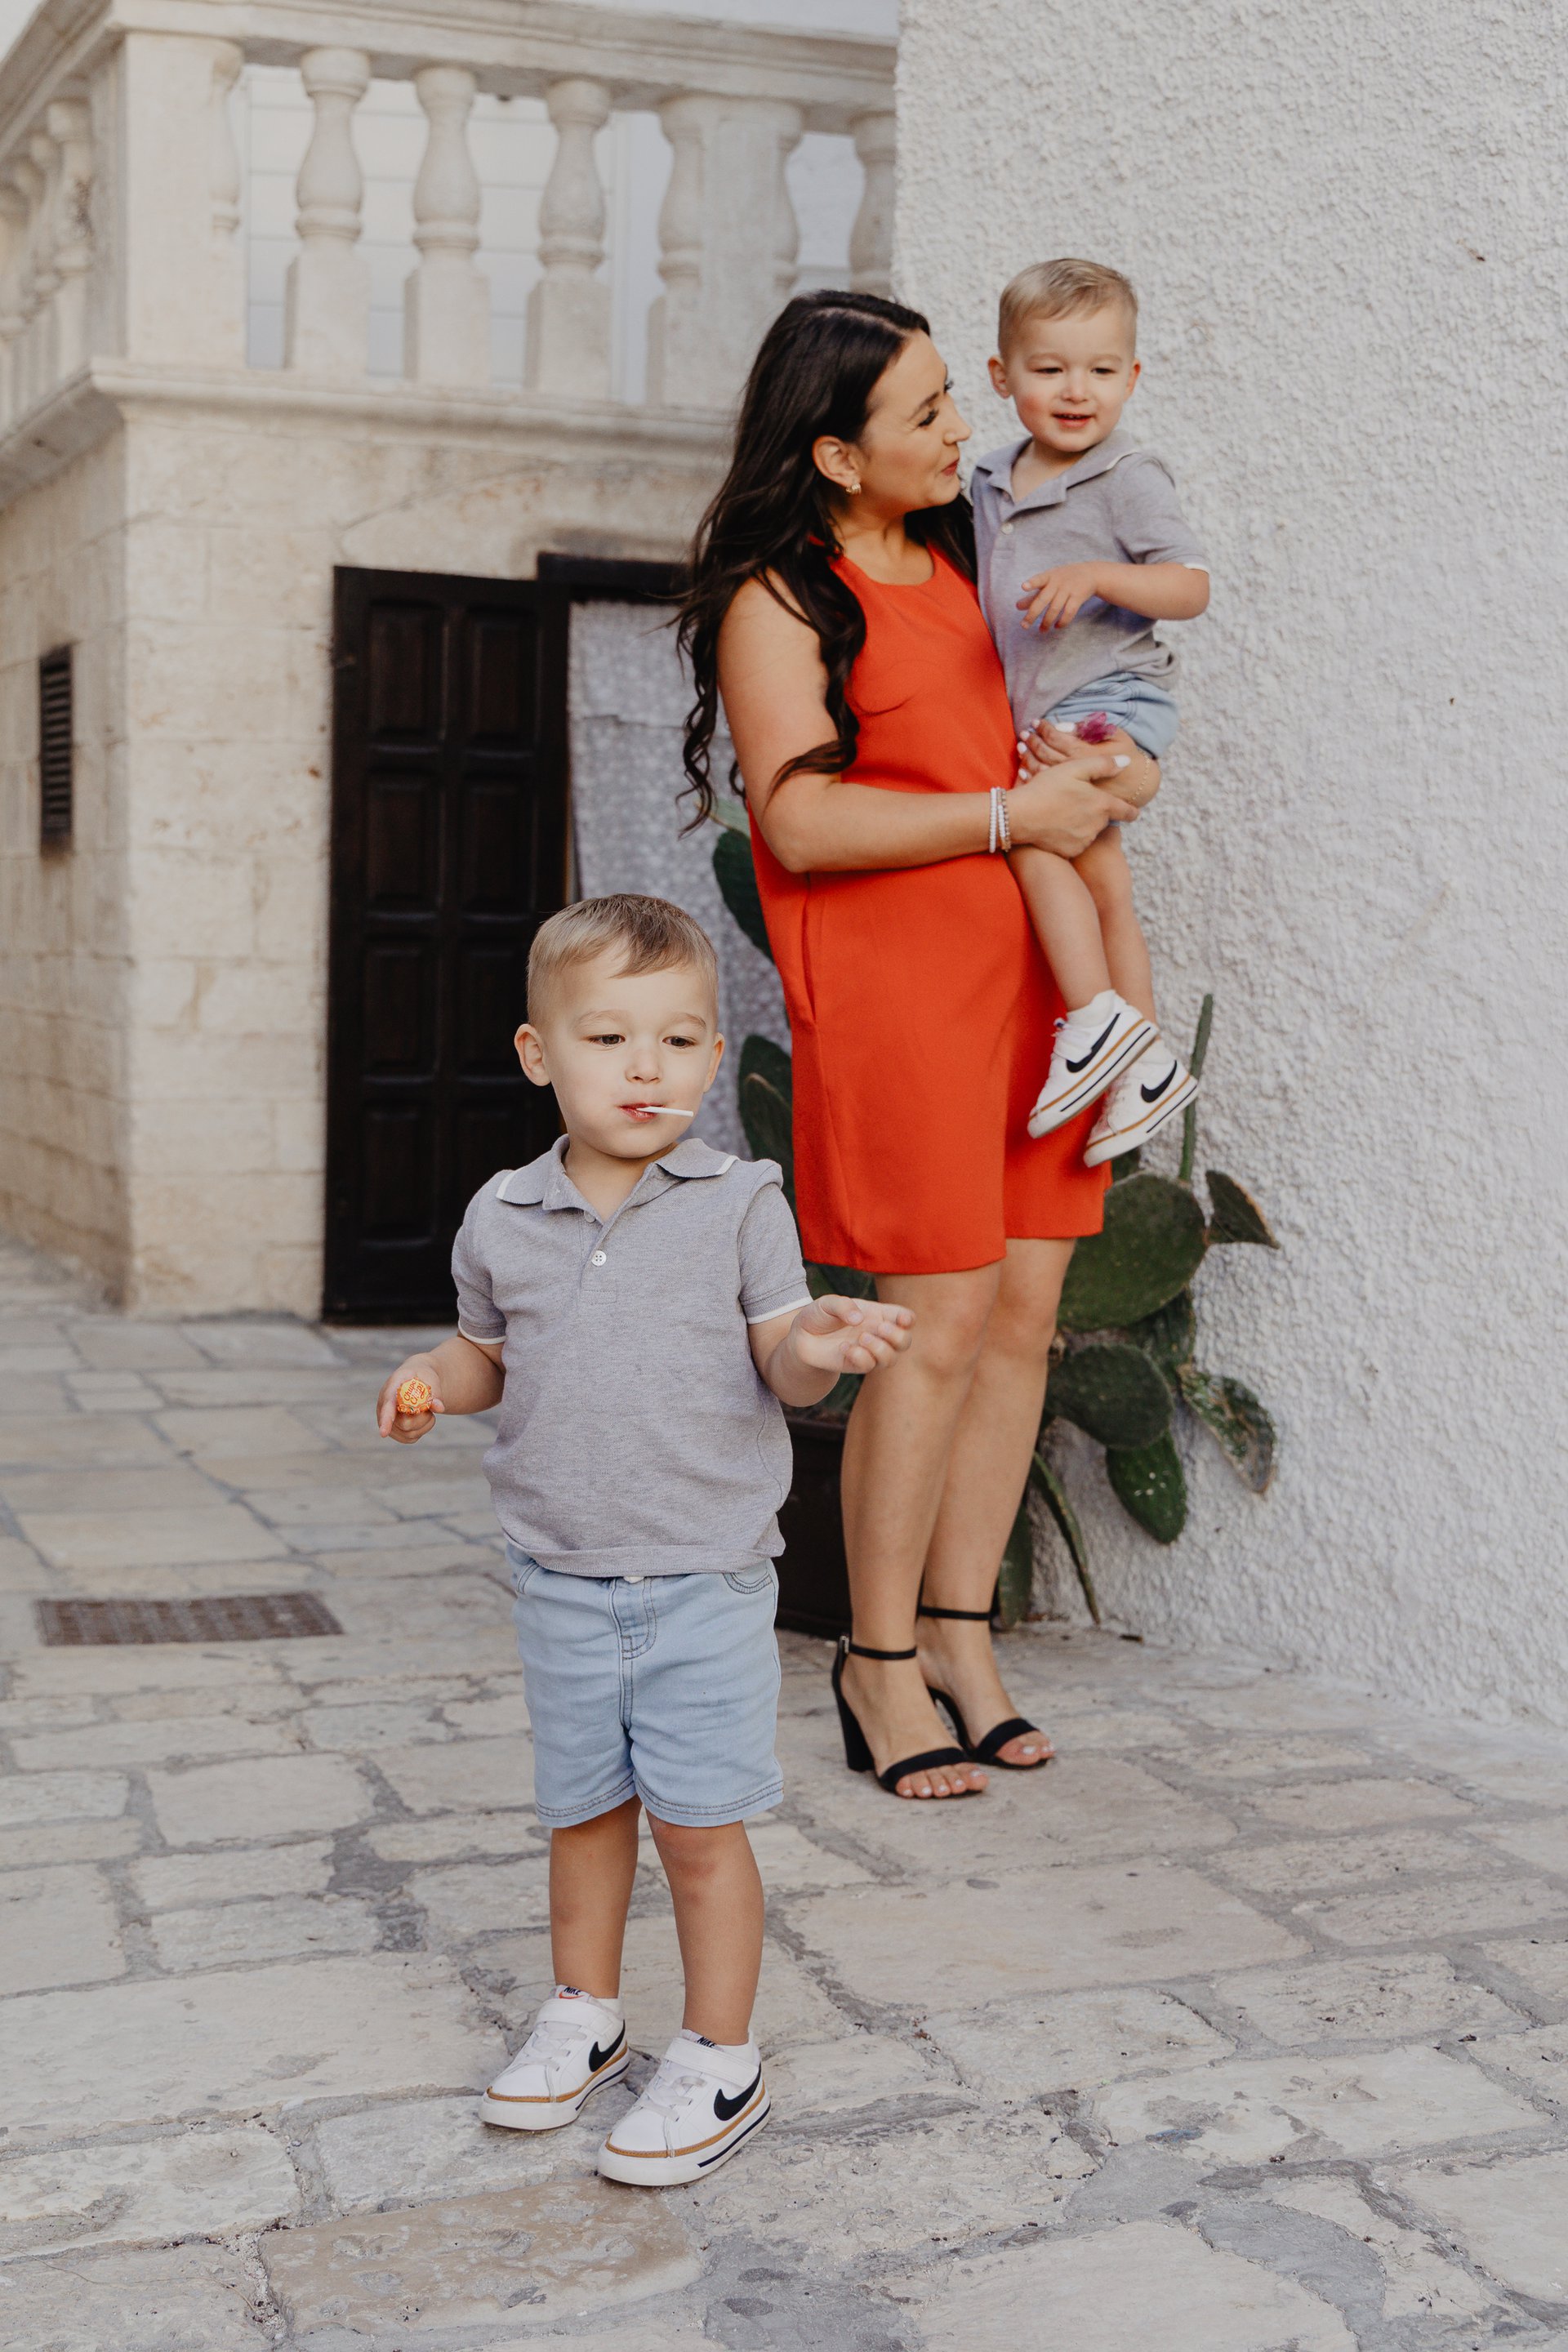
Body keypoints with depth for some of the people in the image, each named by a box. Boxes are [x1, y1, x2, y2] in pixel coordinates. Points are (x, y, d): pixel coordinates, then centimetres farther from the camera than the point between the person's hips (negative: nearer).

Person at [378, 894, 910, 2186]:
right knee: (582, 1810, 18)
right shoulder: (504, 1219, 1)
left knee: (700, 1825, 3)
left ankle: (719, 2059, 19)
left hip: (706, 1582, -3)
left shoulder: (738, 1206, -7)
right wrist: (435, 1375, -6)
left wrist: (818, 1342, -28)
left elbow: (778, 1364, -6)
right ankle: (584, 2013, 38)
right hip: (564, 1582, 3)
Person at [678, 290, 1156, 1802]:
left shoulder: (965, 558, 17)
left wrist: (1117, 772, 4)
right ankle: (880, 1657, 8)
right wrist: (1010, 814, -15)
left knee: (1024, 1308, 4)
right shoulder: (776, 597, -5)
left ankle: (959, 1630, 17)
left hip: (1032, 978, 7)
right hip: (894, 987, -7)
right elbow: (803, 821, -15)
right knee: (939, 1321, -8)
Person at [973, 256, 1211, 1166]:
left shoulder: (1129, 480, -9)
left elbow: (1192, 587, -15)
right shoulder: (993, 482, 12)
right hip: (1046, 716, 8)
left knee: (1034, 835, -22)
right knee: (1101, 880, 10)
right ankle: (1148, 1064, 17)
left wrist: (1097, 577, -28)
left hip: (1113, 698, -8)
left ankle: (1099, 1020, -15)